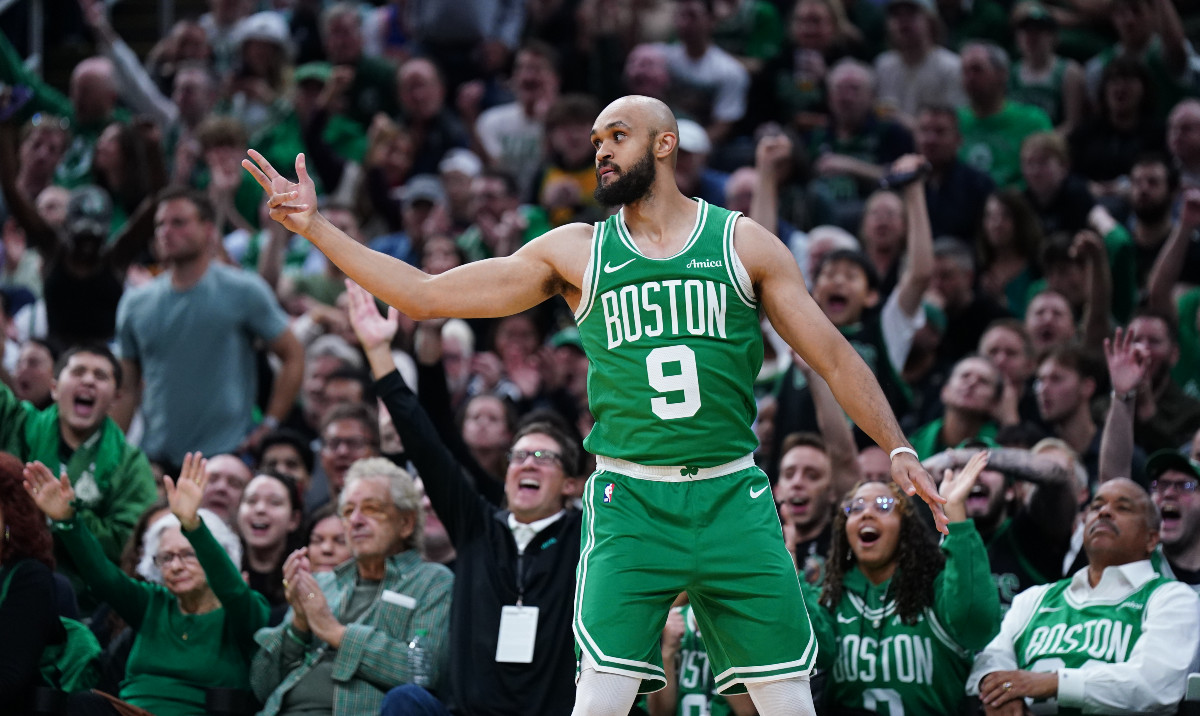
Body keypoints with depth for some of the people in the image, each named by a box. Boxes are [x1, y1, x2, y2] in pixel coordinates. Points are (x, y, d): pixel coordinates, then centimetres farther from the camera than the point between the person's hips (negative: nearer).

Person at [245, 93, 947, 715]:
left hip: (732, 497, 1)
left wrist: (898, 448, 1)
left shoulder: (744, 243, 7)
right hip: (630, 501, 0)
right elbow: (424, 295, 6)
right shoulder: (576, 252, 8)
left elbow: (832, 355, 10)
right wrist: (315, 228, -1)